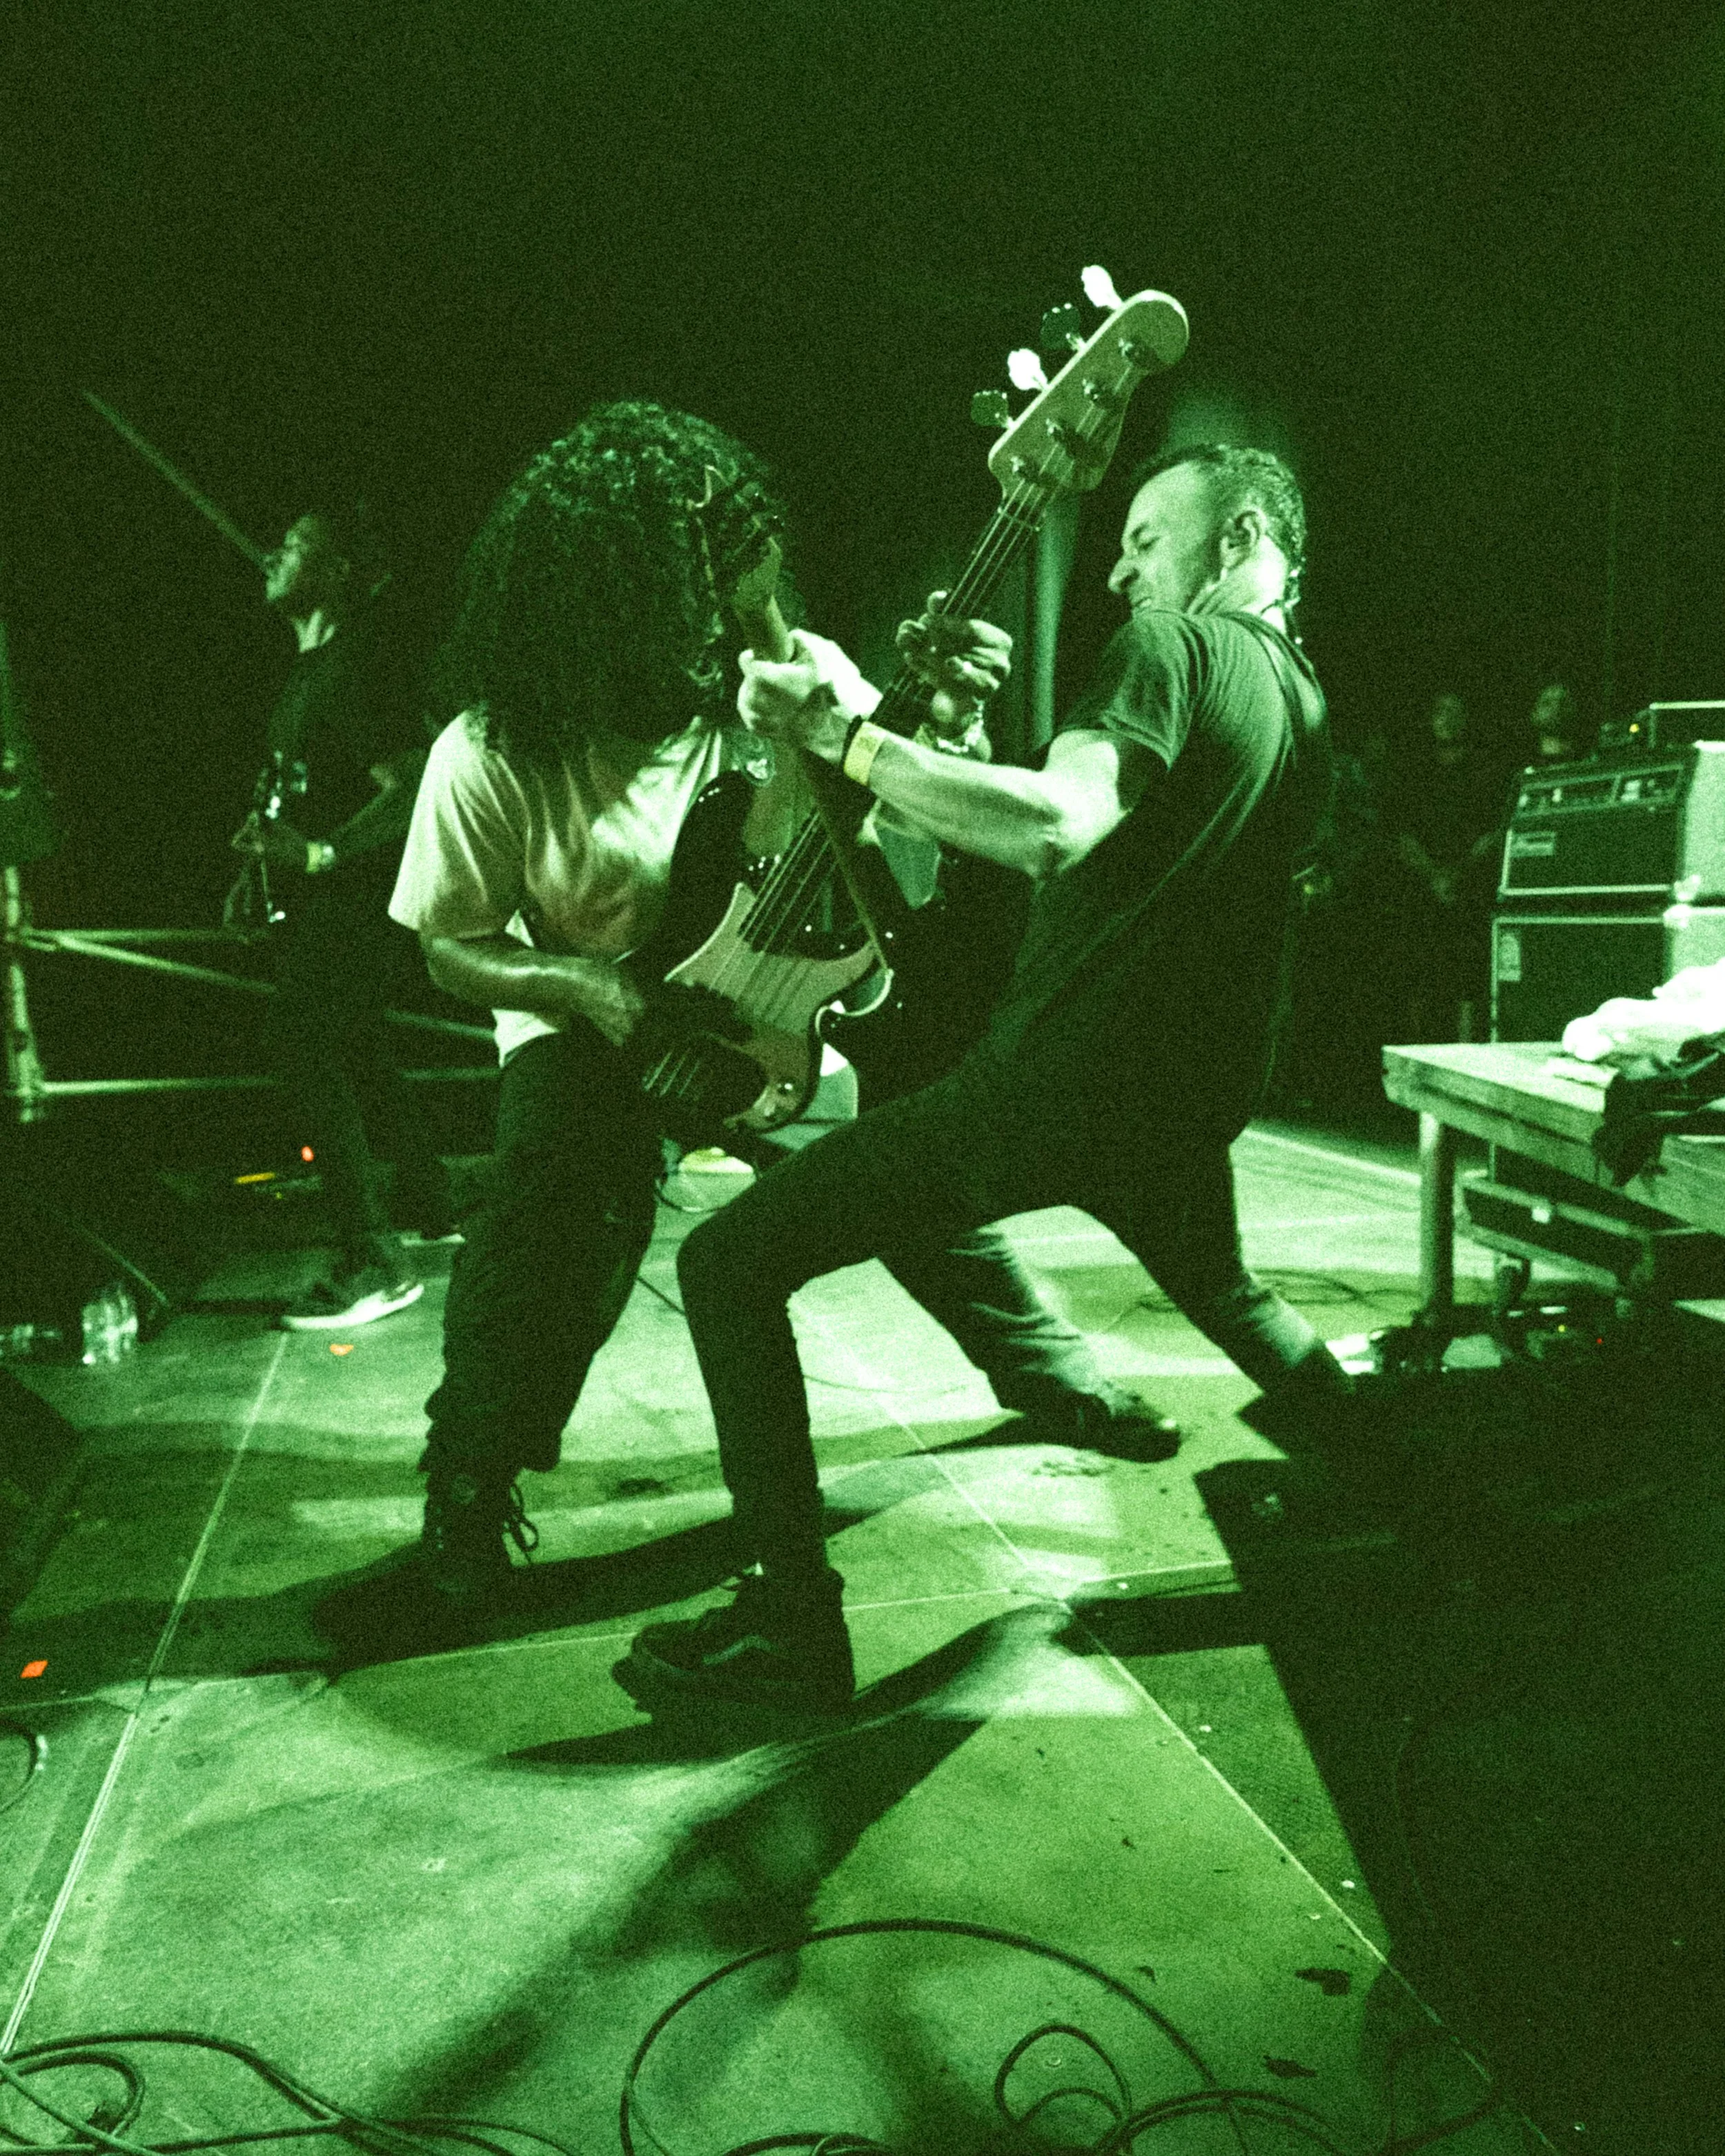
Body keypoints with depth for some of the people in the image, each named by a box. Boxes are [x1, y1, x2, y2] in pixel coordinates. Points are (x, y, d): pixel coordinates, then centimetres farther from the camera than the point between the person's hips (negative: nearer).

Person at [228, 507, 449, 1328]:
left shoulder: (356, 667, -16)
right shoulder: (309, 668, 15)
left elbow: (408, 789, -24)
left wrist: (320, 854, -32)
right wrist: (262, 865, 19)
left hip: (350, 901, -11)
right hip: (314, 905, 11)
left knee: (307, 1053, -15)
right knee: (356, 1055, 19)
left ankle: (374, 1264, -13)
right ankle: (429, 1205, 33)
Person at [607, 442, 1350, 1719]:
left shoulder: (1174, 642, -8)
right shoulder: (1306, 701, 17)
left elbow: (1064, 826, -29)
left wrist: (847, 736, -28)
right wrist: (989, 708, 15)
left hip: (1056, 1078, -9)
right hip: (1188, 1097, 9)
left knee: (731, 1263, -6)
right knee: (1223, 1288, 40)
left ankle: (795, 1624, -8)